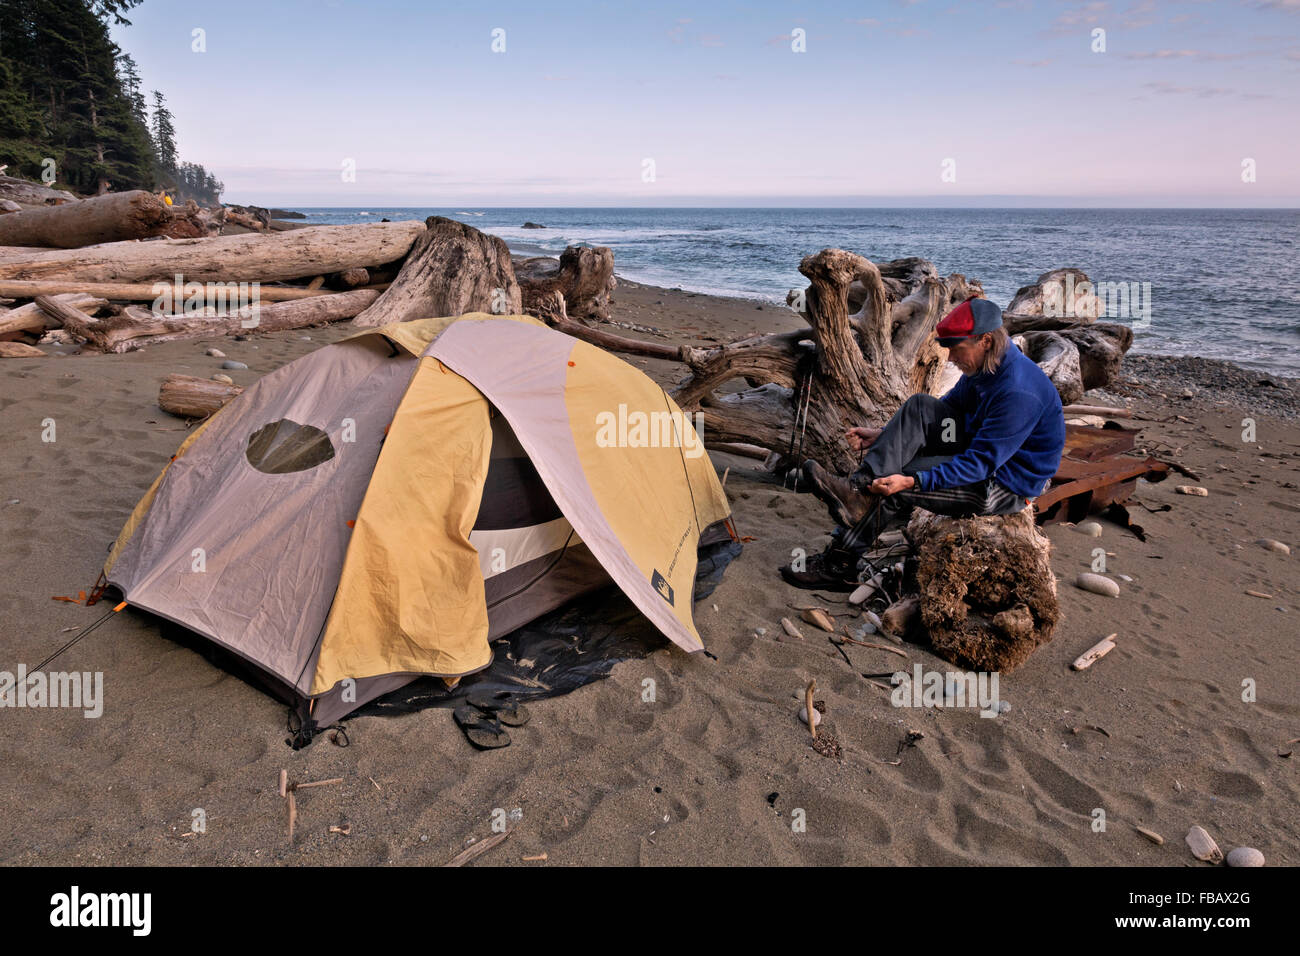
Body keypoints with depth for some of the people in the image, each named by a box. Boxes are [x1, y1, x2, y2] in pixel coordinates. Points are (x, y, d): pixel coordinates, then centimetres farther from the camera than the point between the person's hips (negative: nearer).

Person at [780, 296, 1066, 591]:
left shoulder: (1019, 392, -30)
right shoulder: (983, 367, 0)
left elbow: (981, 464, -31)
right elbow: (946, 409, 12)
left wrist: (912, 481, -37)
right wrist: (883, 435, 1)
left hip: (1008, 485, -8)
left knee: (894, 486, -18)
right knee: (919, 407, -13)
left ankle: (838, 565, -7)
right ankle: (857, 489, -26)